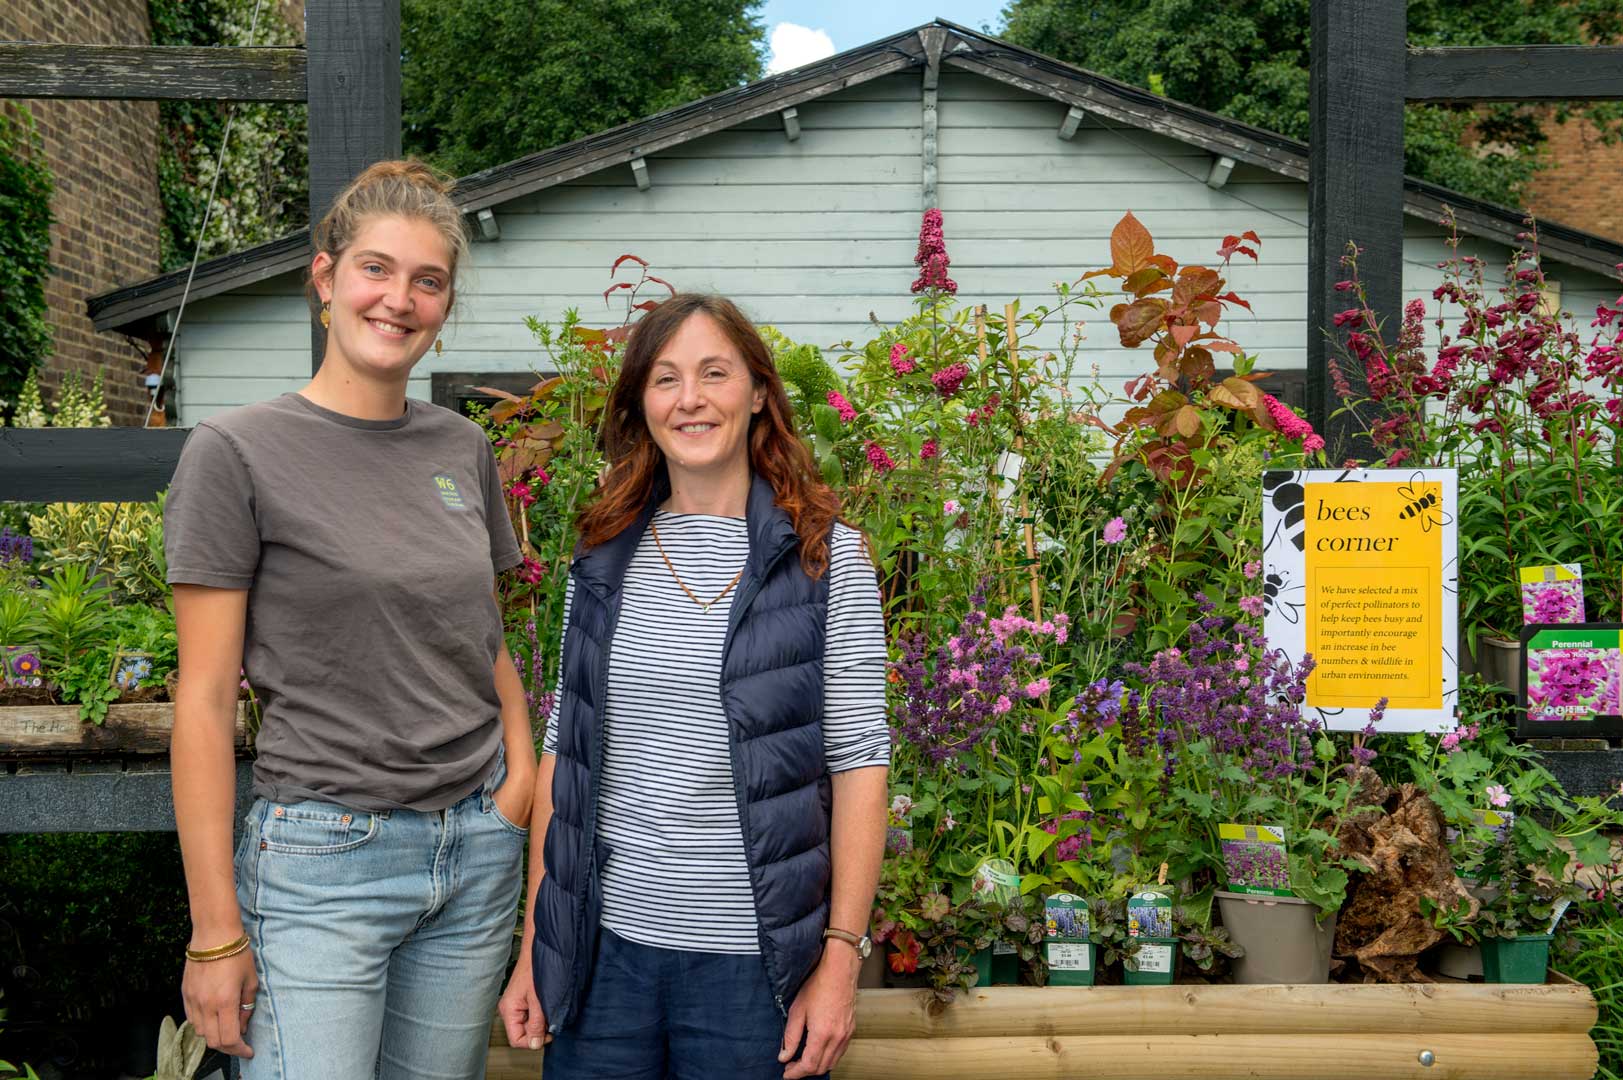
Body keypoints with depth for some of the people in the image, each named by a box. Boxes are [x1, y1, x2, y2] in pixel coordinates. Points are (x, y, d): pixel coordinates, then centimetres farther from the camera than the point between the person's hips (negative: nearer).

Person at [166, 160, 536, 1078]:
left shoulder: (465, 448, 7)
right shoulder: (239, 452, -8)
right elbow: (205, 701, -9)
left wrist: (523, 770, 2)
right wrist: (217, 931, -10)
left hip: (478, 845, 5)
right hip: (323, 858, -5)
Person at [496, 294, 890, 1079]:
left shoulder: (828, 558, -4)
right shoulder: (603, 557, 6)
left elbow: (858, 759, -5)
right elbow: (563, 750, 8)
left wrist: (841, 959, -9)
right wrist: (533, 950, 6)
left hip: (751, 957, -3)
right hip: (604, 949, 3)